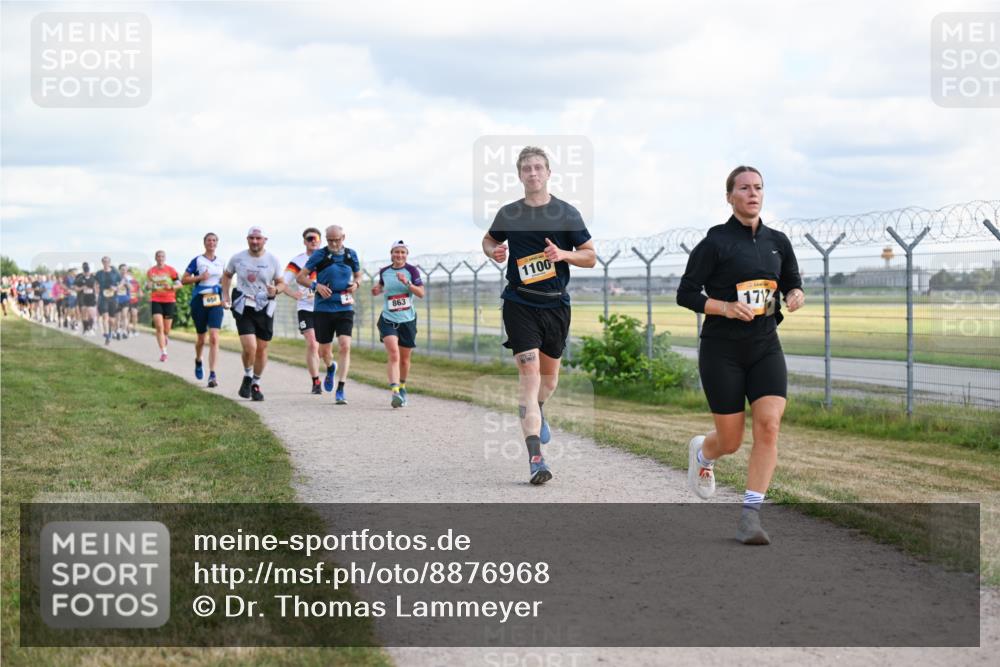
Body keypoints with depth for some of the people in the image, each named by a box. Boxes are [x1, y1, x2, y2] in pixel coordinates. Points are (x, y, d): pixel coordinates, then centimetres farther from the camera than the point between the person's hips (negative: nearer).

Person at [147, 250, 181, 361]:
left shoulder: (171, 270, 0)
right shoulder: (151, 271, 6)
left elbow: (179, 284, 0)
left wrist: (171, 287, -19)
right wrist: (149, 286, -6)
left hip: (169, 301, 0)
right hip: (156, 301, 0)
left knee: (166, 329, 7)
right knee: (159, 327, -14)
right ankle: (163, 352, -14)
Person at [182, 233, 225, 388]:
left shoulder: (221, 262, 11)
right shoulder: (197, 261, -1)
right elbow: (184, 280, -2)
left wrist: (224, 282, 4)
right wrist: (199, 277, -15)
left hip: (216, 301, 2)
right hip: (200, 300, -1)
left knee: (214, 337, -13)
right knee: (201, 337, 11)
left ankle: (212, 375, -17)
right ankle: (198, 361, 43)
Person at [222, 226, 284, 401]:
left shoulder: (272, 260, -1)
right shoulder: (237, 258, 0)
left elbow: (281, 283, 7)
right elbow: (227, 275, 18)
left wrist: (275, 290, -15)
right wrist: (225, 294, 6)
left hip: (265, 308, 1)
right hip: (243, 308, -1)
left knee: (262, 349, 7)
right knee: (249, 348, -16)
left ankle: (256, 384, 26)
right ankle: (247, 377, 13)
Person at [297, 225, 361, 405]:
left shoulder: (351, 255, 5)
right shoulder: (320, 255, -4)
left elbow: (358, 274, 21)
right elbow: (301, 277, -1)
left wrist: (356, 284, -2)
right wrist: (316, 285, -18)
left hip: (345, 309, 1)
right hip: (323, 309, -1)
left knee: (345, 346, -15)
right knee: (324, 351, 7)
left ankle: (340, 390, -11)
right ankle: (331, 368, 44)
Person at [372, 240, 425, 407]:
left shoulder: (412, 270, -2)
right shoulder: (384, 271, 5)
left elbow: (421, 293, -9)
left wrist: (407, 283, -23)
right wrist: (377, 290, 4)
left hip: (408, 320, 0)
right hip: (388, 319, 0)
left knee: (404, 359, 12)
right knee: (393, 354, -20)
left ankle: (402, 387, 37)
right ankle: (394, 392, -29)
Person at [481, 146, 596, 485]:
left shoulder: (567, 214, 1)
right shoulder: (508, 214, 3)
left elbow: (590, 256, 4)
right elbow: (489, 239, 22)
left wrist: (563, 254, -15)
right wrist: (493, 252, -1)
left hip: (556, 304, 2)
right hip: (520, 303, -2)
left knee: (549, 376, 16)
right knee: (529, 373, -14)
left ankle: (535, 410, 52)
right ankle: (535, 458, -19)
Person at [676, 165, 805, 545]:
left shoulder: (778, 242, 8)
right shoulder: (716, 242, -6)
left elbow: (793, 284, 20)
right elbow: (686, 294, -5)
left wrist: (795, 296, -4)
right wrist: (725, 307, -21)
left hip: (765, 346, 4)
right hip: (722, 350, -3)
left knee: (769, 424, -17)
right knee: (731, 440, 2)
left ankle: (750, 515, -12)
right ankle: (702, 452, 41)